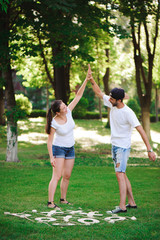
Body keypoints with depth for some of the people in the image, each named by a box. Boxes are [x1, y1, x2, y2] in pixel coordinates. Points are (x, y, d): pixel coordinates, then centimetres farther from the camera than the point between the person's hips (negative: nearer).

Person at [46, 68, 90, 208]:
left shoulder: (68, 112, -10)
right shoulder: (54, 123, -22)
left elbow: (78, 96, -9)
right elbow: (49, 141, -15)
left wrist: (86, 80, -15)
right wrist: (51, 157, -19)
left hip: (70, 149, 6)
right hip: (58, 149, -6)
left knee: (67, 176, 10)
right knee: (57, 176, -12)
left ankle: (63, 199, 23)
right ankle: (50, 202, -12)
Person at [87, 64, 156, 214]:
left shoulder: (128, 113, -21)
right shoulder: (112, 104, 0)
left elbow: (141, 130, -23)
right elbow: (99, 93, 13)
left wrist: (149, 150, -26)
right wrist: (91, 79, 3)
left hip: (123, 147, -8)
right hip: (114, 145, 8)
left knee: (120, 174, -14)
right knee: (122, 175, 12)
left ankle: (122, 206, -14)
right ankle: (132, 202, 21)